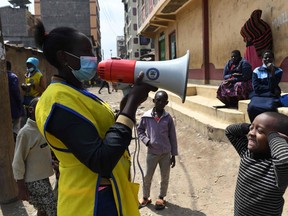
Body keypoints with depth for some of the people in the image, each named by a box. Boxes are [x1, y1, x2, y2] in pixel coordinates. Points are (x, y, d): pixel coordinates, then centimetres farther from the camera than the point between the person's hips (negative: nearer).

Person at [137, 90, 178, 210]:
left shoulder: (168, 118, -7)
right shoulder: (146, 116, -9)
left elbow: (172, 137, -1)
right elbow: (140, 130, 7)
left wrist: (173, 154, 1)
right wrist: (146, 140, -10)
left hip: (166, 153, 1)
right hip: (152, 153, 0)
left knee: (165, 177, 14)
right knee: (147, 177, 13)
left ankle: (161, 198, 37)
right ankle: (146, 197, 36)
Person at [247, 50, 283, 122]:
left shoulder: (278, 71, 8)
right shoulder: (257, 71, 7)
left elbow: (273, 87, -6)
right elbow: (256, 87, -4)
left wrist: (272, 71, -11)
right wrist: (272, 89, -7)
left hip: (271, 96, 0)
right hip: (258, 95, 1)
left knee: (270, 107, -36)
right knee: (252, 107, -34)